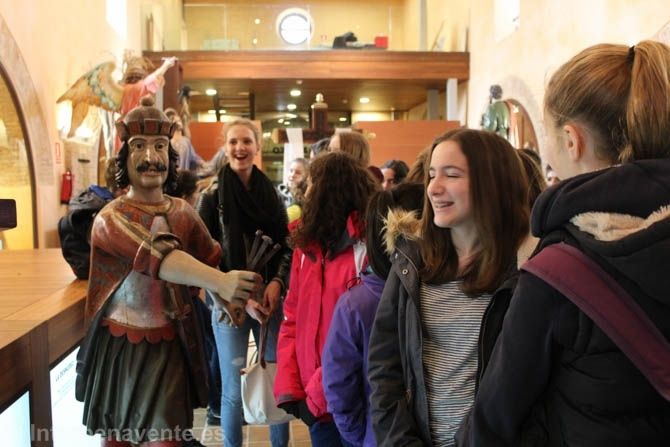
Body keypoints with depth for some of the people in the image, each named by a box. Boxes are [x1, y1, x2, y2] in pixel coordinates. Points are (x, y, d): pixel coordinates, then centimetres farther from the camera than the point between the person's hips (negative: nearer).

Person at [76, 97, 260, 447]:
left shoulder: (182, 212, 1)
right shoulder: (111, 219, -17)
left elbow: (212, 261, 3)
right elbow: (161, 257, -34)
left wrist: (242, 294, -17)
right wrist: (220, 282, -49)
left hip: (170, 347, 3)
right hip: (119, 347, -3)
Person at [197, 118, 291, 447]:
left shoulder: (271, 195, 5)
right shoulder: (212, 199, -4)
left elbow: (286, 247, 7)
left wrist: (276, 283, -10)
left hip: (270, 301, 3)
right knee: (233, 389, 6)